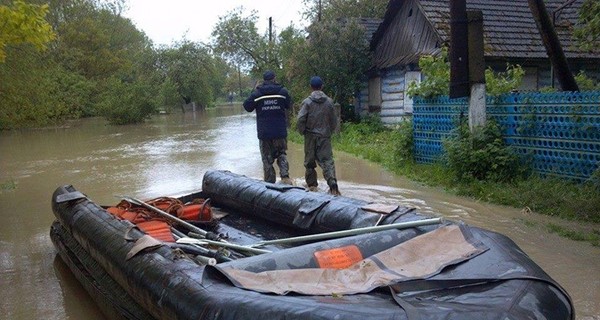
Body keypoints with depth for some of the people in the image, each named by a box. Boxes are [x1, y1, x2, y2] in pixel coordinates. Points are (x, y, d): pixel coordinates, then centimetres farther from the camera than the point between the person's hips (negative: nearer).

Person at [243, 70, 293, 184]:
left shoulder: (257, 93, -5)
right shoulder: (282, 91, -1)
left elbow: (247, 107, 6)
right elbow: (288, 105, 12)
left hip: (264, 132, -1)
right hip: (280, 132, 1)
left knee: (267, 158, 8)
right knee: (282, 154, 16)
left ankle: (270, 182, 7)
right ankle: (285, 175, -6)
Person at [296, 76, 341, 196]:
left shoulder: (307, 102, -7)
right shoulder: (329, 101, 1)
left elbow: (300, 120, -12)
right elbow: (334, 120, 6)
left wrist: (302, 132, 4)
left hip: (311, 136, -1)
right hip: (325, 136, 1)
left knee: (309, 161, 13)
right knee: (327, 160, -3)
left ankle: (312, 184, 19)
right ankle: (333, 183, -22)